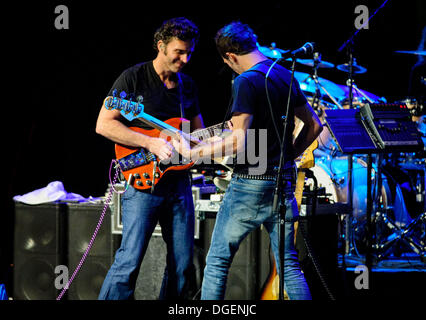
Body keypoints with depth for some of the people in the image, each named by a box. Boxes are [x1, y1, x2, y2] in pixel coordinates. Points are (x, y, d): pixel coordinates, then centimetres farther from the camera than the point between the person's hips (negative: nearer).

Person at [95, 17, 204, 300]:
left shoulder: (187, 85, 16)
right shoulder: (134, 78, -3)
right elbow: (103, 124, -9)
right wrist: (150, 143, -16)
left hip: (179, 182, 6)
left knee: (183, 265, 5)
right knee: (130, 261, -13)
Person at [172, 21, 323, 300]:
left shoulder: (247, 81, -14)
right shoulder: (285, 76, 10)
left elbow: (238, 143, -20)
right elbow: (314, 125, 17)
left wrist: (192, 153, -11)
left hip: (250, 182, -7)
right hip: (283, 181, 7)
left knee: (217, 261, 3)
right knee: (289, 264, 10)